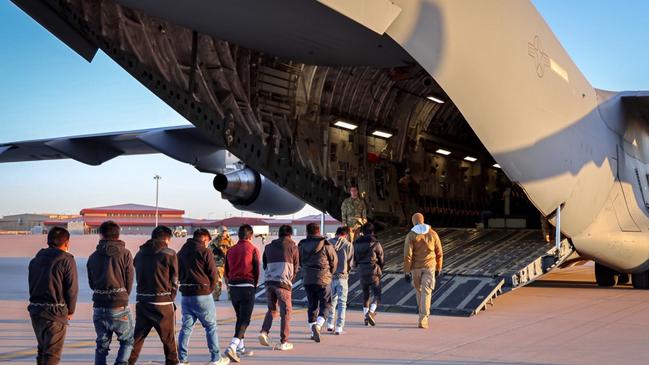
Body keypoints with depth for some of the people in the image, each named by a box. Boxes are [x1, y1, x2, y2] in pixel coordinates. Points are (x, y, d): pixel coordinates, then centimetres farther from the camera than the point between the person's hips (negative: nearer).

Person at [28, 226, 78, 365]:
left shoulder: (35, 260, 12)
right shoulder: (67, 260, -9)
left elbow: (31, 285, 10)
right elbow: (72, 289, -10)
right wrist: (70, 310, 3)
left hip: (35, 309, 6)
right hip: (55, 311, -6)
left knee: (42, 348, 21)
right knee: (52, 353, -3)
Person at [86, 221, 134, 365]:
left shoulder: (93, 256, 6)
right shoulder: (125, 254, -4)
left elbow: (92, 284, 11)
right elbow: (129, 282, -2)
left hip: (99, 308, 3)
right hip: (120, 307, -3)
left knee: (102, 345, 13)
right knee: (128, 340, 12)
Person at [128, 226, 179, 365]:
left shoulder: (140, 253, 9)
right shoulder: (169, 254, -6)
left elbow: (138, 277, 11)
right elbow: (174, 280, -2)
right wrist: (171, 299, 11)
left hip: (142, 301, 5)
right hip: (162, 302, -5)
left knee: (137, 337, 11)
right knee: (169, 338, 8)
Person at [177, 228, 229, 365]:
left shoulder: (181, 252, 10)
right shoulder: (205, 251, -8)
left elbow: (178, 274, 13)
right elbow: (213, 273, -8)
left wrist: (185, 286, 14)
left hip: (186, 295, 5)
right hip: (202, 295, -5)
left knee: (186, 327, 10)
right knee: (211, 326, 5)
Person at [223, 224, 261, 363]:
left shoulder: (231, 250, 8)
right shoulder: (253, 249, -6)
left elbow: (226, 271, 9)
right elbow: (256, 270, -4)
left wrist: (230, 284, 16)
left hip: (233, 287, 5)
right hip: (247, 286, -5)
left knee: (240, 317, 20)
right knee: (244, 320, -3)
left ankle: (240, 348, 25)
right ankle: (232, 347, -19)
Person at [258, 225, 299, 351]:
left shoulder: (268, 247, 15)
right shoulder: (292, 247, 4)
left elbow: (264, 265, 18)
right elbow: (296, 267, 9)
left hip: (269, 282, 4)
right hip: (283, 283, -4)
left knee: (271, 310, 20)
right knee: (286, 312, 3)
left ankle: (264, 332, 0)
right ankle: (284, 342, 3)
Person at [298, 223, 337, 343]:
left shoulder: (301, 245, 3)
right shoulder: (326, 245, -6)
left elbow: (300, 262, 11)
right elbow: (334, 261, 1)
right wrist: (329, 274, 17)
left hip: (307, 280, 4)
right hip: (323, 280, -4)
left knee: (312, 305, 12)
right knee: (326, 304, 5)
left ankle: (313, 332, 13)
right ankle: (317, 325, -18)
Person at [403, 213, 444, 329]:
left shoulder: (411, 235, -6)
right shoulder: (433, 233, 2)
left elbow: (407, 255, -11)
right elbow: (439, 253, 6)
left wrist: (406, 272, -7)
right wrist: (438, 268, 17)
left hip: (416, 267, 0)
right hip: (429, 267, 0)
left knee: (419, 290, 20)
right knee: (426, 293, -3)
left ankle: (423, 315, 32)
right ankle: (423, 320, -12)